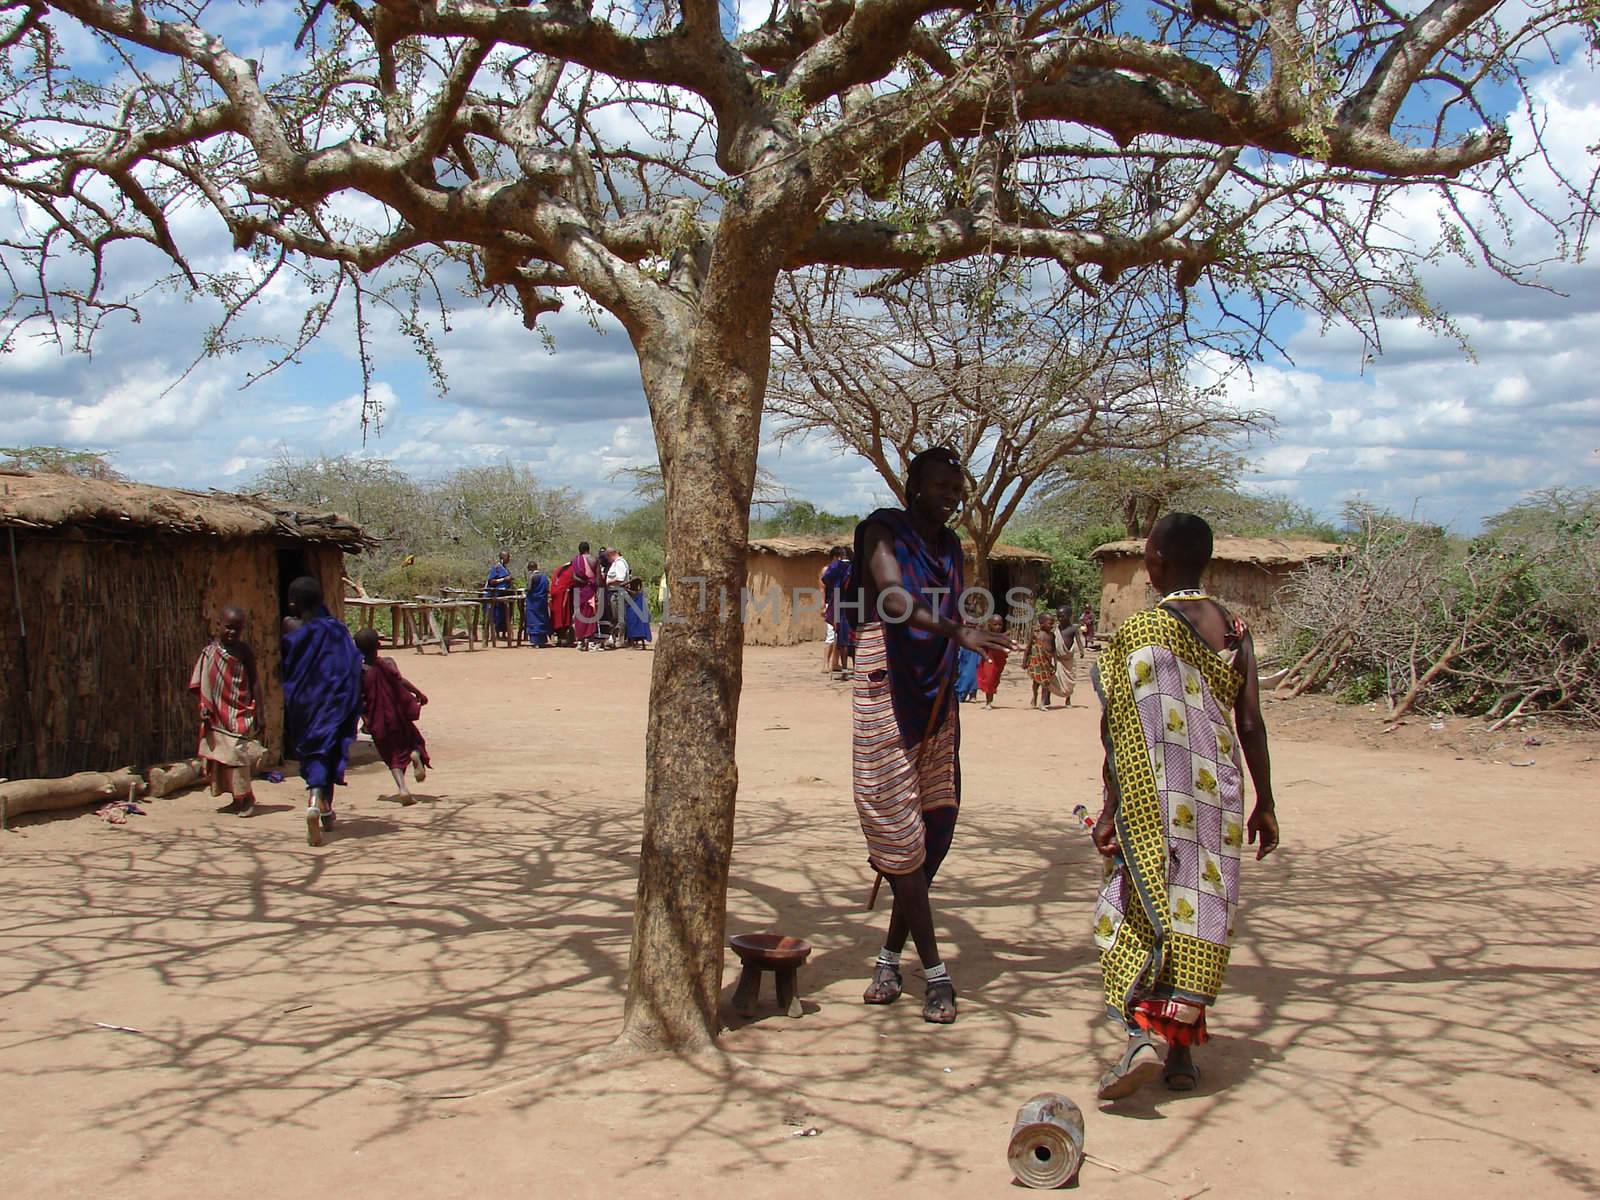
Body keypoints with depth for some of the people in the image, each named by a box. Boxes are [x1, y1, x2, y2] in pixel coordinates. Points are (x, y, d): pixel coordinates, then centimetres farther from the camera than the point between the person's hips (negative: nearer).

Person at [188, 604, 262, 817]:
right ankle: (237, 800, 17)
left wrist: (257, 712, 0)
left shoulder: (245, 651, -1)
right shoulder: (210, 651, 1)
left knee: (237, 754, -11)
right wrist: (205, 708, -4)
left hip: (240, 713, -3)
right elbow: (200, 684, 4)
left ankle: (245, 798, 0)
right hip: (218, 715, 3)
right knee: (220, 756, 7)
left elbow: (253, 683, 2)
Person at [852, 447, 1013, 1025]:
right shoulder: (885, 532, -5)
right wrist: (958, 632, -37)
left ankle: (890, 957, 17)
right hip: (887, 692, -6)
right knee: (901, 834, -4)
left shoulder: (950, 547, 15)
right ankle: (935, 973, 1)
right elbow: (895, 600, -23)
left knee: (933, 830, 4)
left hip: (936, 697, 6)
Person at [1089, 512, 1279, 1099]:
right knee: (1200, 907, 11)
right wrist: (1264, 803, 11)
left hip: (1155, 799, -4)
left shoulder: (1138, 631, -9)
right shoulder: (1234, 630, 5)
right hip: (1218, 792, 5)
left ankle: (1144, 1035, -16)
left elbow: (1123, 731, -12)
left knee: (1145, 906, 1)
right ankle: (1182, 1050, 16)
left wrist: (1111, 807, -7)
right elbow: (1251, 724, 4)